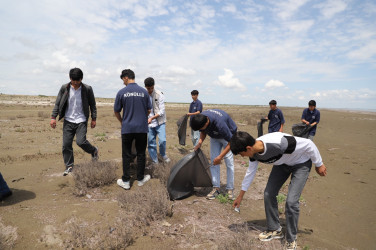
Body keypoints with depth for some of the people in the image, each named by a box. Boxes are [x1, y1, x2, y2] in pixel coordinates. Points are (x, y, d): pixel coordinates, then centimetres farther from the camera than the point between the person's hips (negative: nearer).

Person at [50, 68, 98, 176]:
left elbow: (92, 105, 3)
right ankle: (69, 166, 18)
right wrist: (53, 117, -1)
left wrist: (94, 119, 1)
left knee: (80, 141, -16)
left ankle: (93, 151, 15)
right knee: (66, 144, 2)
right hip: (68, 121, 3)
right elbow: (58, 103, 5)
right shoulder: (64, 88, 0)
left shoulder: (87, 89, -4)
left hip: (81, 121, -3)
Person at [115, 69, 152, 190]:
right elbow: (149, 110, 6)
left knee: (126, 155, 7)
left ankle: (126, 181, 13)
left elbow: (116, 111, 3)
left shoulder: (121, 92, -4)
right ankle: (140, 179, 21)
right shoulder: (144, 92, 1)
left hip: (127, 128, -1)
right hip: (142, 128, 2)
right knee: (141, 154, 11)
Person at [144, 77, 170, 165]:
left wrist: (152, 118, -24)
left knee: (162, 140, -15)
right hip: (149, 124, 3)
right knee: (151, 143, 5)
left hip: (160, 122, -3)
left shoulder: (159, 95, -9)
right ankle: (155, 161, 20)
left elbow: (162, 111, -14)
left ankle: (163, 154, 16)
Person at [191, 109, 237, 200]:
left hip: (228, 135, -5)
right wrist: (200, 142, -20)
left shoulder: (219, 123, -43)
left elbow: (231, 142, -33)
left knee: (229, 162, -10)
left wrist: (220, 157, -31)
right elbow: (203, 132, -1)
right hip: (215, 137, 6)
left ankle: (230, 189, 1)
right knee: (213, 162, -1)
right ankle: (216, 188, 4)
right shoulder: (200, 119, -25)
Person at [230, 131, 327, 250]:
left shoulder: (279, 142, -43)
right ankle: (275, 230, 22)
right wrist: (240, 196, 7)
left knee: (291, 201, -14)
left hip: (301, 163, -6)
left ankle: (291, 240, 8)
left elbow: (308, 144, -28)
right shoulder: (254, 153, -18)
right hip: (282, 163, 6)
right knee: (268, 194, 1)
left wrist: (319, 164, -12)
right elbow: (250, 172, -1)